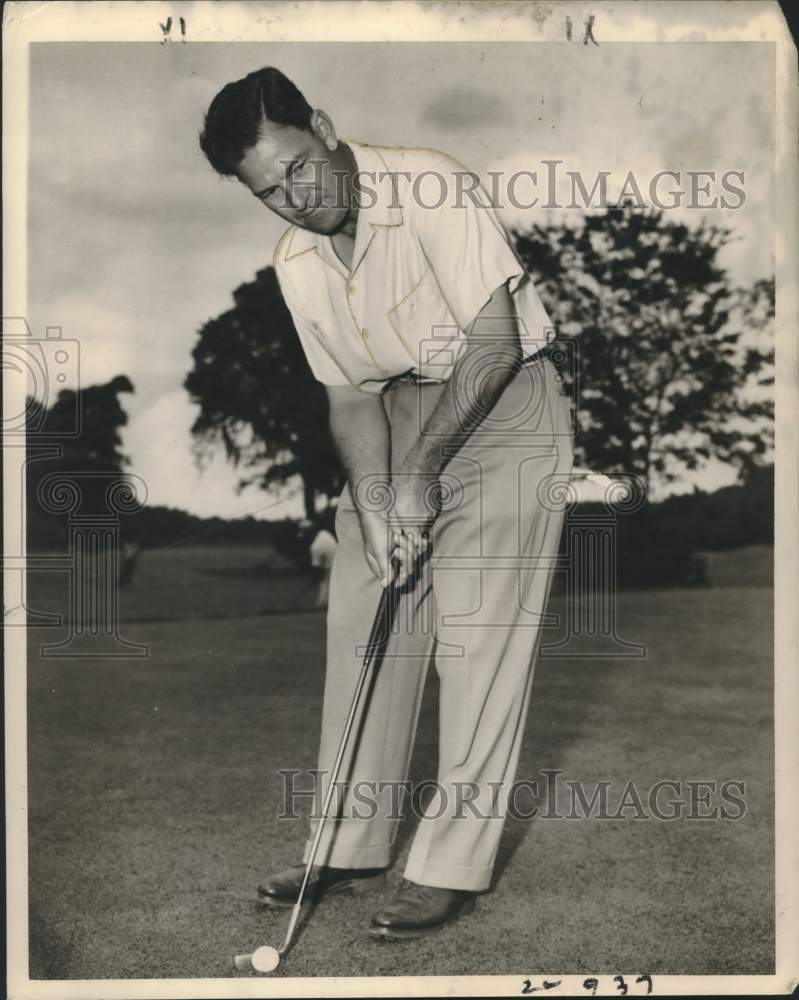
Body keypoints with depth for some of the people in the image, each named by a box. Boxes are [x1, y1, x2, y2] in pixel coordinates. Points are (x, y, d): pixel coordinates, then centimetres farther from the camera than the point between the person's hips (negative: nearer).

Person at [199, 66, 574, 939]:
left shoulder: (431, 188, -21)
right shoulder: (295, 263, 0)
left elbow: (494, 343, -23)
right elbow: (350, 396, 2)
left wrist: (420, 473, -21)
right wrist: (373, 504, -13)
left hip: (505, 406, -6)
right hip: (400, 415, 7)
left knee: (478, 640, -9)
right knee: (361, 630, 5)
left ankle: (452, 867, 1)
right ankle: (352, 845, 17)